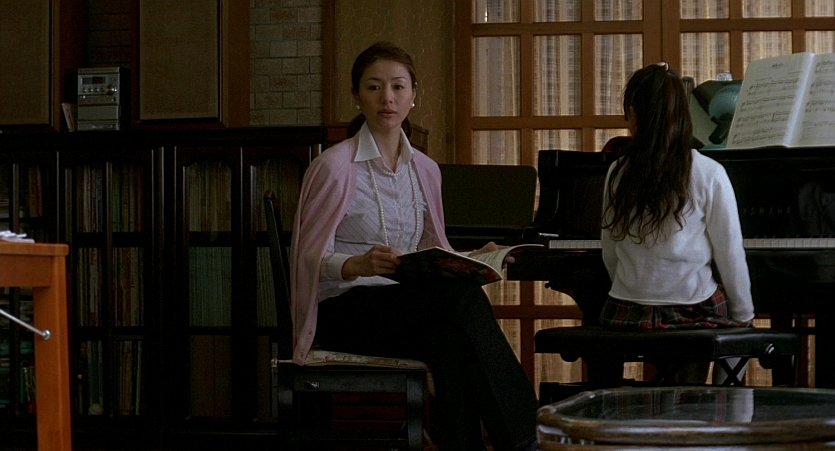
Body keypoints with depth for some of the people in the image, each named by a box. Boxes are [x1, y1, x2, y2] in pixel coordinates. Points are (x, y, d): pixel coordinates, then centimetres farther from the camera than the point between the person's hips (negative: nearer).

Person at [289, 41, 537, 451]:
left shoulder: (425, 170, 14)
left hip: (408, 311, 5)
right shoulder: (334, 167, -5)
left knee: (450, 343, -33)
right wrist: (359, 265, -30)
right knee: (461, 296, -31)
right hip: (343, 314, -5)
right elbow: (312, 257, -9)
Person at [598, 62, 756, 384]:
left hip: (626, 313, 3)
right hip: (693, 309, -3)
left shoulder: (618, 173, -1)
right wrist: (744, 316, 7)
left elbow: (610, 256, 7)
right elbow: (730, 256, -5)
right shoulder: (709, 175, -10)